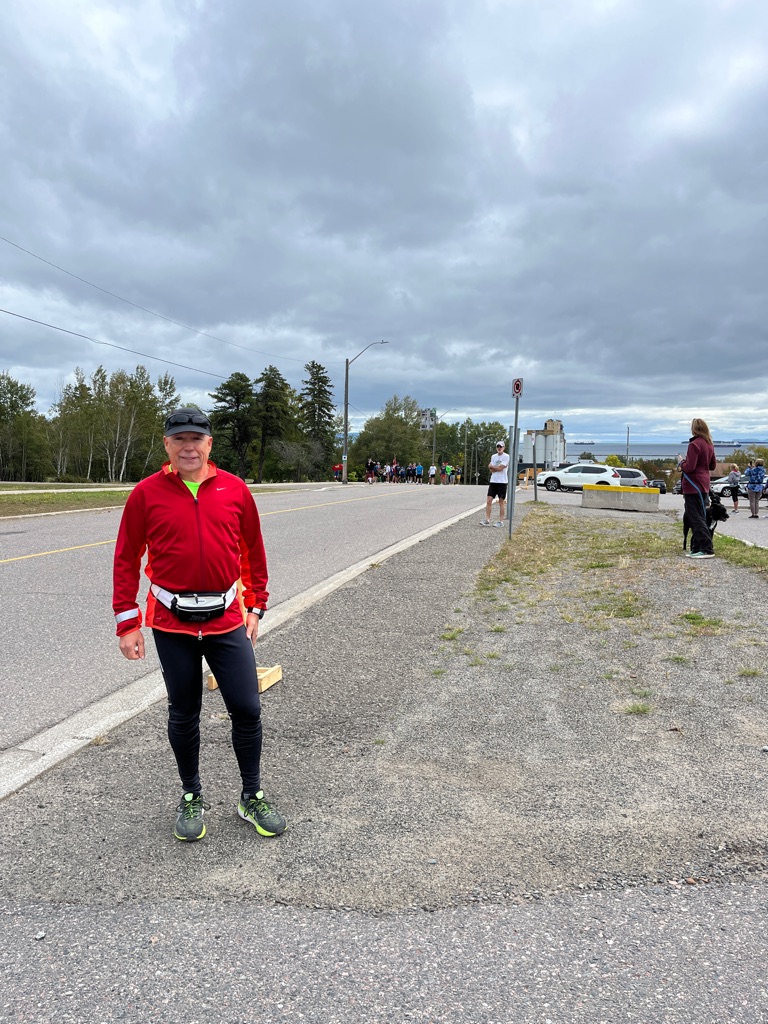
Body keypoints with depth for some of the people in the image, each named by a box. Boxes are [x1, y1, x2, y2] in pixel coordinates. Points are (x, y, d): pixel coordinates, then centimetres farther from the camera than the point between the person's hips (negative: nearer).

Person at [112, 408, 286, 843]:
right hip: (172, 624, -1)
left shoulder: (235, 489, 0)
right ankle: (192, 797, 34)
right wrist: (128, 623, 0)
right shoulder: (147, 493, -3)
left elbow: (253, 551, 9)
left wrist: (256, 607, 8)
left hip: (227, 620, 1)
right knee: (184, 714, 13)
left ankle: (253, 797, 25)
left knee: (247, 709, 3)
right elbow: (127, 560, 1)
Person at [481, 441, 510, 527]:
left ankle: (501, 521, 7)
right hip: (493, 481, 5)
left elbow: (500, 468, -14)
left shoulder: (506, 457, -5)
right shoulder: (493, 456, 12)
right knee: (488, 500, -1)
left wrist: (491, 466, 0)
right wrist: (498, 468, -10)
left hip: (502, 482, -5)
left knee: (501, 502, 1)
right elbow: (491, 470, 5)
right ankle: (487, 520, 1)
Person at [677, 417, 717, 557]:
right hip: (704, 486, 9)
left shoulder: (694, 445, -16)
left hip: (693, 486, -9)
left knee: (696, 519, -6)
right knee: (699, 518, 13)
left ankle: (707, 549, -10)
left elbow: (689, 467, -20)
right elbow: (713, 465, 20)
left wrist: (681, 463, -2)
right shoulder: (709, 444, 11)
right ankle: (697, 548, 18)